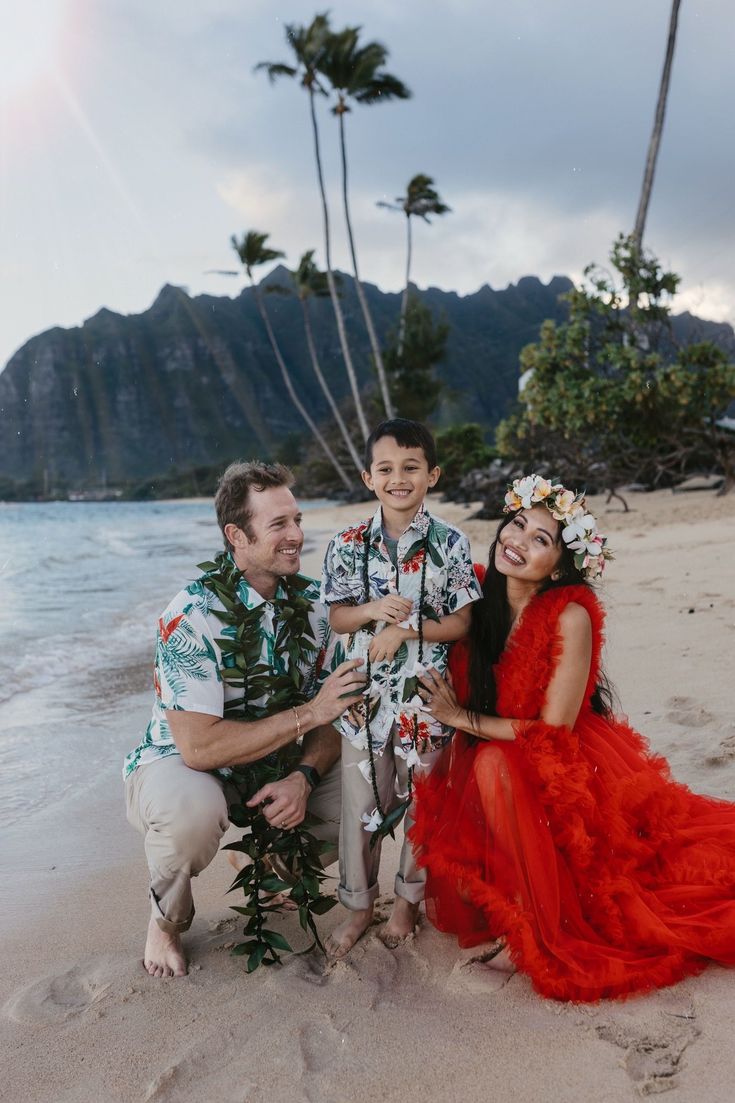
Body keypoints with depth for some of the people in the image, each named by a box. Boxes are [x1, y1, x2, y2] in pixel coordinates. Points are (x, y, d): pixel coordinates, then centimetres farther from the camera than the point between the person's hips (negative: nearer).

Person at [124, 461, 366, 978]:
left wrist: (304, 776, -24)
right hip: (179, 763, -5)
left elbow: (334, 715, -4)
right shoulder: (193, 616, -27)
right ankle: (167, 920, -3)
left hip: (273, 761, 5)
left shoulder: (313, 601, -8)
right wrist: (308, 712, -30)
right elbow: (199, 746, -32)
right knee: (193, 810, -38)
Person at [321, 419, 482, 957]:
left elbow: (462, 622, -6)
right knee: (362, 801, 10)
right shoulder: (349, 544, -1)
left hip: (427, 696, -1)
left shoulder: (451, 543, -6)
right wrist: (371, 611, -18)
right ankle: (359, 904, 31)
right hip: (366, 695, 1)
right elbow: (337, 616, 2)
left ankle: (409, 899, 35)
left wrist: (407, 627, -19)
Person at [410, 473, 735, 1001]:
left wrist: (462, 718, -17)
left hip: (571, 765, -7)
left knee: (494, 764, -30)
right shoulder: (480, 595, -9)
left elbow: (554, 728, -22)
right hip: (493, 765, 7)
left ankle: (538, 930, -11)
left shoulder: (570, 615, -23)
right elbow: (461, 693, 4)